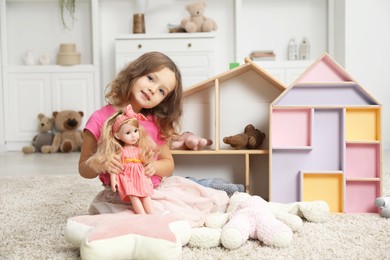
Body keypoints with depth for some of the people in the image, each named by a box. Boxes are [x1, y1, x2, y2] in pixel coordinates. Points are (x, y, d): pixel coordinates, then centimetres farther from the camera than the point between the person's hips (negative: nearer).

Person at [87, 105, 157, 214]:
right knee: (134, 197, -15)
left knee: (146, 196, -5)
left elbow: (144, 164, 14)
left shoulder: (140, 150, 10)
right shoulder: (120, 152, -2)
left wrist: (148, 178, 11)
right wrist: (113, 180, -11)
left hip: (140, 177, 4)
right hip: (126, 178, -4)